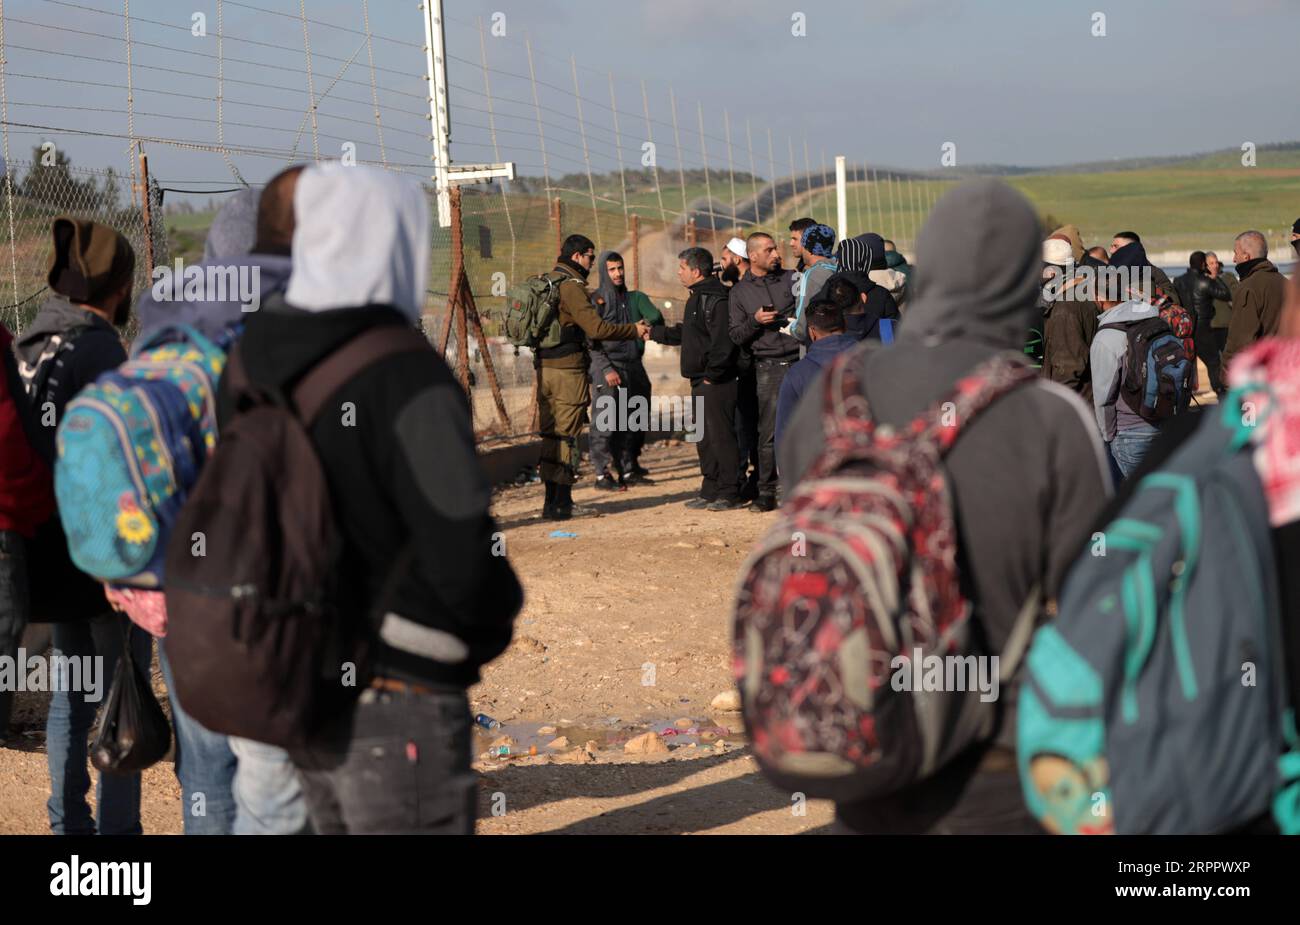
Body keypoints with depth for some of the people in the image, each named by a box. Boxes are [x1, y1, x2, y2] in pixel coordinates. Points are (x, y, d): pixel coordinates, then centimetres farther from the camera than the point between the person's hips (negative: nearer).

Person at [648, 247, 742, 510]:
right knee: (704, 439, 14)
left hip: (716, 382, -11)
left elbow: (723, 341, -23)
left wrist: (712, 375, -20)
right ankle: (710, 491, 22)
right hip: (700, 381, 11)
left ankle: (730, 494, -5)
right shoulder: (697, 298, 18)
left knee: (721, 436, -8)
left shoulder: (715, 299, -16)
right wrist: (653, 332, 28)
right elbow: (685, 333, 29)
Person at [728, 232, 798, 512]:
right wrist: (755, 321, -10)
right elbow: (735, 336, 6)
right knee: (769, 432, -3)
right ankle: (766, 492, 4)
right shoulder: (739, 292, 9)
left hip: (799, 360, 1)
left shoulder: (791, 279, 10)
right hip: (768, 367, -1)